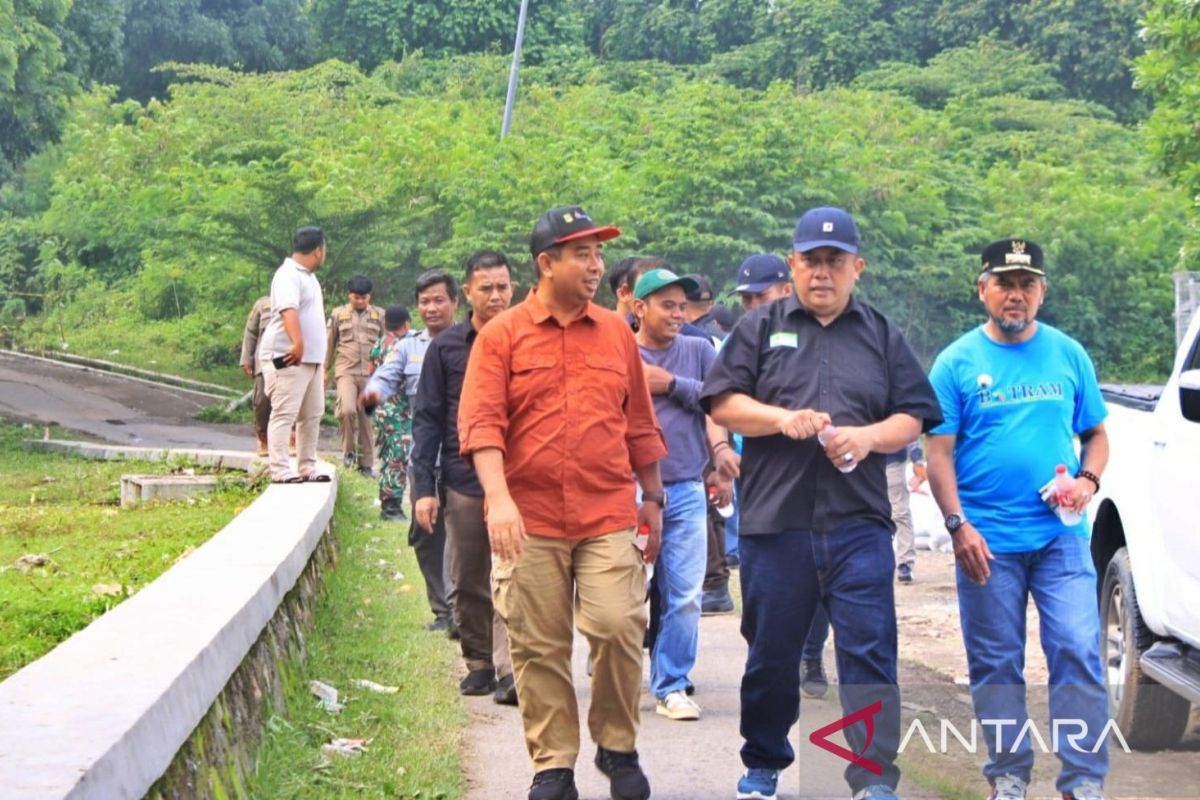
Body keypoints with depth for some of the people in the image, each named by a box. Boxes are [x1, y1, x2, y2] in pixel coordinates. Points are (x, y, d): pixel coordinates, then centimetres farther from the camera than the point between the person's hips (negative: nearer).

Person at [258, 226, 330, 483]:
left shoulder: (308, 276, 19)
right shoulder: (288, 275, -13)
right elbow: (288, 310, -29)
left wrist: (321, 354, 26)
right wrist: (297, 342, -42)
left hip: (311, 357, 10)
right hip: (287, 357, -10)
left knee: (312, 414, 12)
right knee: (284, 414, -10)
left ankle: (307, 467, 18)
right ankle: (280, 470, -12)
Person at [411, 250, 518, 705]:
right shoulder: (446, 348, 6)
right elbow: (427, 420, 7)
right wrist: (423, 486, 0)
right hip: (463, 483, 2)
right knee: (467, 583, 8)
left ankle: (510, 670, -14)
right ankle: (479, 663, 22)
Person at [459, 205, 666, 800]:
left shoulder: (616, 332, 10)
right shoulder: (502, 335, 1)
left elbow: (640, 425, 16)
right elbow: (481, 423, -7)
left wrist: (653, 499, 17)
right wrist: (498, 498, -19)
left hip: (610, 518, 1)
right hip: (530, 521, -1)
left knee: (618, 628, -10)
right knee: (538, 646, 3)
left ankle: (617, 748, 12)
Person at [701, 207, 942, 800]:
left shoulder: (883, 336, 15)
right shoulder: (761, 327, 11)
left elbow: (913, 417, 11)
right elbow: (723, 404, 3)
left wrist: (868, 437, -9)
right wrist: (784, 419, -13)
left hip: (859, 523, 0)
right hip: (774, 522, 0)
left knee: (869, 650, -7)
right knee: (771, 654, 9)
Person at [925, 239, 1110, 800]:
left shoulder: (1068, 355, 8)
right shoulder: (957, 362, 2)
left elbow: (1095, 434, 15)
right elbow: (938, 452, -1)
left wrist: (1088, 479, -6)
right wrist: (958, 526, -11)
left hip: (1061, 536, 1)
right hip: (988, 541, -1)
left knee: (1078, 652, -7)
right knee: (996, 663, 6)